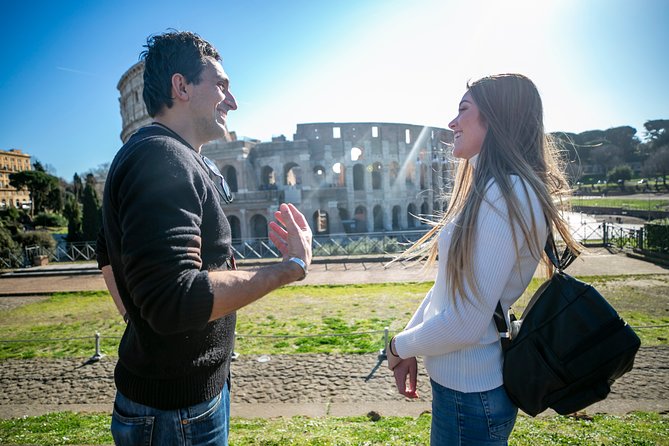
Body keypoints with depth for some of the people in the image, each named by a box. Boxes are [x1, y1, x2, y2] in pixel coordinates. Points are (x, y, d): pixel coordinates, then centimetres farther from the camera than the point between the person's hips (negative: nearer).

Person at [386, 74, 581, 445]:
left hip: (470, 393, -8)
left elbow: (465, 325, -26)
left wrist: (399, 347, -9)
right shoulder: (489, 190, 7)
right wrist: (409, 349, 4)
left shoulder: (506, 195, -24)